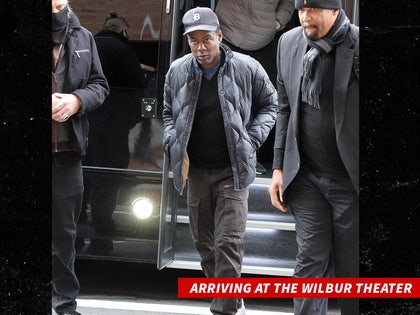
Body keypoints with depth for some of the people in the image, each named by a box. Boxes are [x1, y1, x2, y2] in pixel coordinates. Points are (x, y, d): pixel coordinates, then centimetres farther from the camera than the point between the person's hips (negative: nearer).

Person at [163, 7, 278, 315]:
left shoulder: (247, 68, -8)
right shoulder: (178, 71, -1)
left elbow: (270, 104, 7)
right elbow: (168, 112, 16)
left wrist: (253, 138, -5)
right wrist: (173, 143, 0)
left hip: (233, 170, -4)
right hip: (196, 170, 4)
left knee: (228, 242, -11)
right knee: (204, 242, 12)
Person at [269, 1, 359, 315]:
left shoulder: (358, 44, -13)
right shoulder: (289, 43, 4)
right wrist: (279, 167, 10)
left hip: (350, 179, -4)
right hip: (307, 177, 4)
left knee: (352, 268, 5)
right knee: (311, 261, 2)